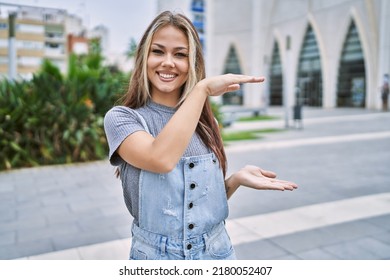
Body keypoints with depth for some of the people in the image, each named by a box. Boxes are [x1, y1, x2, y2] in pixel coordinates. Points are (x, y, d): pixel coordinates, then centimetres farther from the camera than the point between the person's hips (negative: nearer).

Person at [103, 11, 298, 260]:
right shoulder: (121, 118, -10)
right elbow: (161, 159, -30)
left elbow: (208, 195, 8)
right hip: (156, 254, -3)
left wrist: (236, 179, -11)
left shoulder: (205, 123, 1)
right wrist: (202, 88, -24)